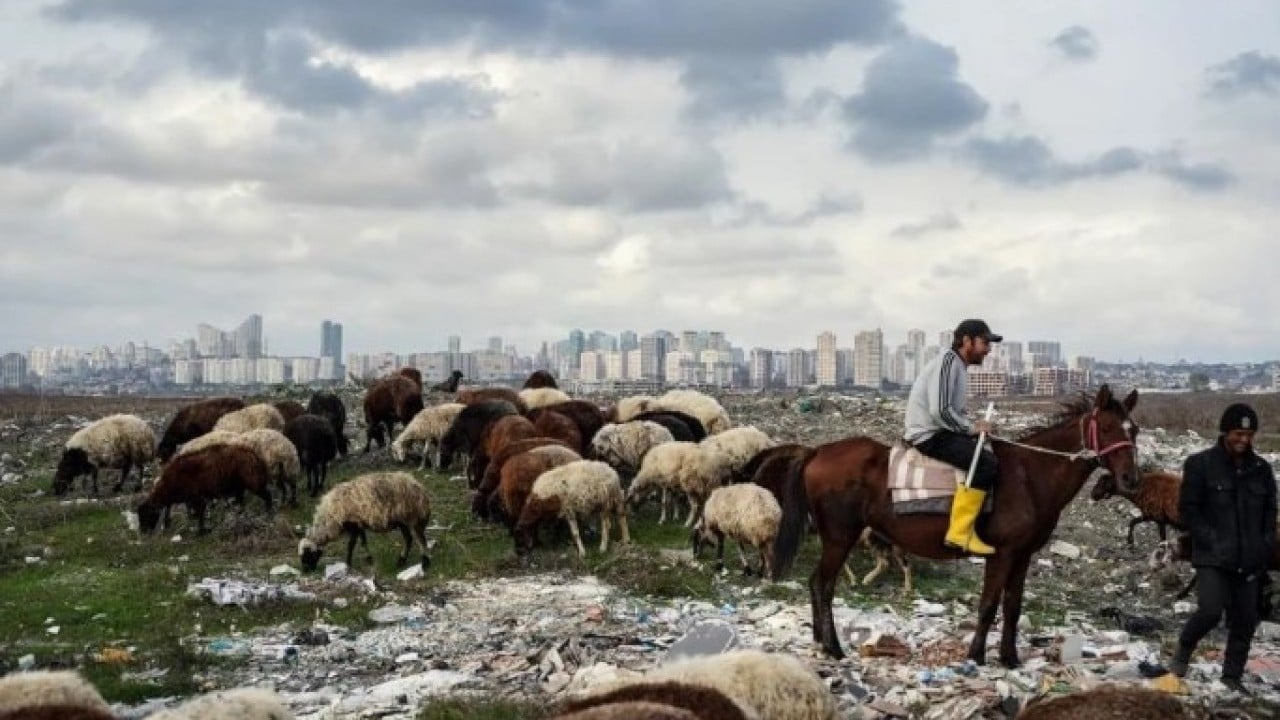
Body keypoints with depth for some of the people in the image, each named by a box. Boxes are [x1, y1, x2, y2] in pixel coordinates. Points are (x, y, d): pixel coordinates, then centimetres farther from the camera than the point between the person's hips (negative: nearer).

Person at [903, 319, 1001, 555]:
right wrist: (970, 428, -13)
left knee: (992, 454, 14)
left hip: (941, 431, 11)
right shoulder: (947, 361, -15)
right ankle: (960, 533, -23)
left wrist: (972, 424, 5)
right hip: (929, 436, -11)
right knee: (986, 463, -24)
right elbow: (939, 411, -24)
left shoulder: (958, 366, 16)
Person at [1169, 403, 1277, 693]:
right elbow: (1188, 509, -4)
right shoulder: (1200, 464, -4)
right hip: (1213, 558, -5)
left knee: (1246, 620, 7)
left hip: (1250, 560, 5)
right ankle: (1183, 650, 10)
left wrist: (1265, 546, 5)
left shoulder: (1261, 469, 9)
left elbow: (1270, 512, 18)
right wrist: (1212, 542, -12)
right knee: (1210, 611, -18)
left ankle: (1232, 675, 23)